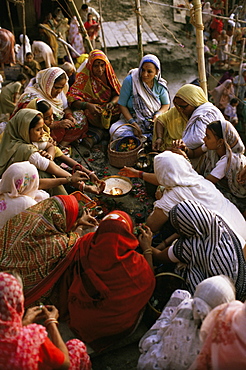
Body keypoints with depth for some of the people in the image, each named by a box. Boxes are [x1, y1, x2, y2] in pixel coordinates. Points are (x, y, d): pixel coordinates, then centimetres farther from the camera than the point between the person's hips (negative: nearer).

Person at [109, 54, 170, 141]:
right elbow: (122, 105, -9)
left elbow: (166, 104, 10)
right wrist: (133, 123, -19)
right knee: (115, 130, -30)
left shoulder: (160, 85, -4)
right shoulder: (129, 81, -12)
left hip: (153, 121, 1)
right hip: (131, 118, -1)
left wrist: (158, 114, -13)